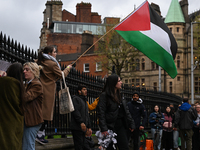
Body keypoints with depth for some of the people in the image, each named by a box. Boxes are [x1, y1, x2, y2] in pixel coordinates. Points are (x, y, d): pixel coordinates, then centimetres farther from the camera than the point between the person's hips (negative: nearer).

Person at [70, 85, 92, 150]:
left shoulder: (84, 101, 26)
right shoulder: (75, 98, -2)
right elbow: (75, 111, -17)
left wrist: (89, 127, 19)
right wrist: (81, 122, -25)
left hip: (83, 128, 9)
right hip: (77, 128, -9)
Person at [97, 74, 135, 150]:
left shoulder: (119, 95, 15)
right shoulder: (104, 95, -7)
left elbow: (126, 110, 16)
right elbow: (101, 113, -13)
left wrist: (131, 123, 9)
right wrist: (103, 129, -20)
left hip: (121, 125, 6)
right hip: (110, 126, -6)